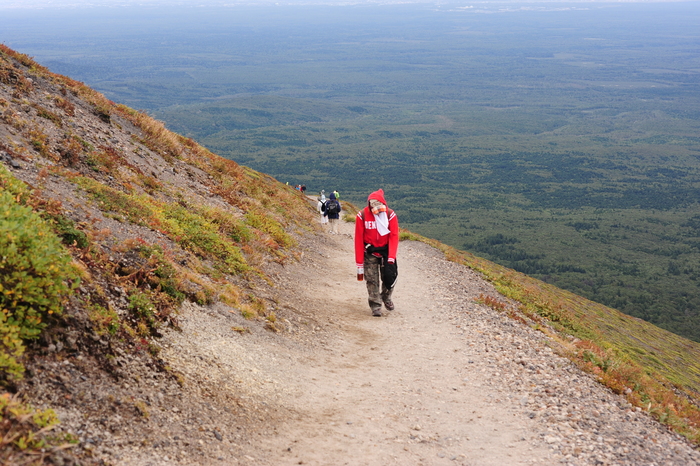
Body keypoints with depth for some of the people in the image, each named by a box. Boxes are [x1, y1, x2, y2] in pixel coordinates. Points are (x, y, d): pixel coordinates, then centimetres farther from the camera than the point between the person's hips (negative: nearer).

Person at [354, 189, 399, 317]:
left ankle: (386, 297, 27)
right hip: (370, 252, -1)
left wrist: (391, 257, -21)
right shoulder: (362, 216, -12)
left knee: (390, 276, -2)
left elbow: (394, 236, -10)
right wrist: (359, 265, -11)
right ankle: (375, 306, 4)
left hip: (386, 250, 1)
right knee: (372, 280, -6)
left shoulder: (390, 215, -9)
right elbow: (359, 240, -10)